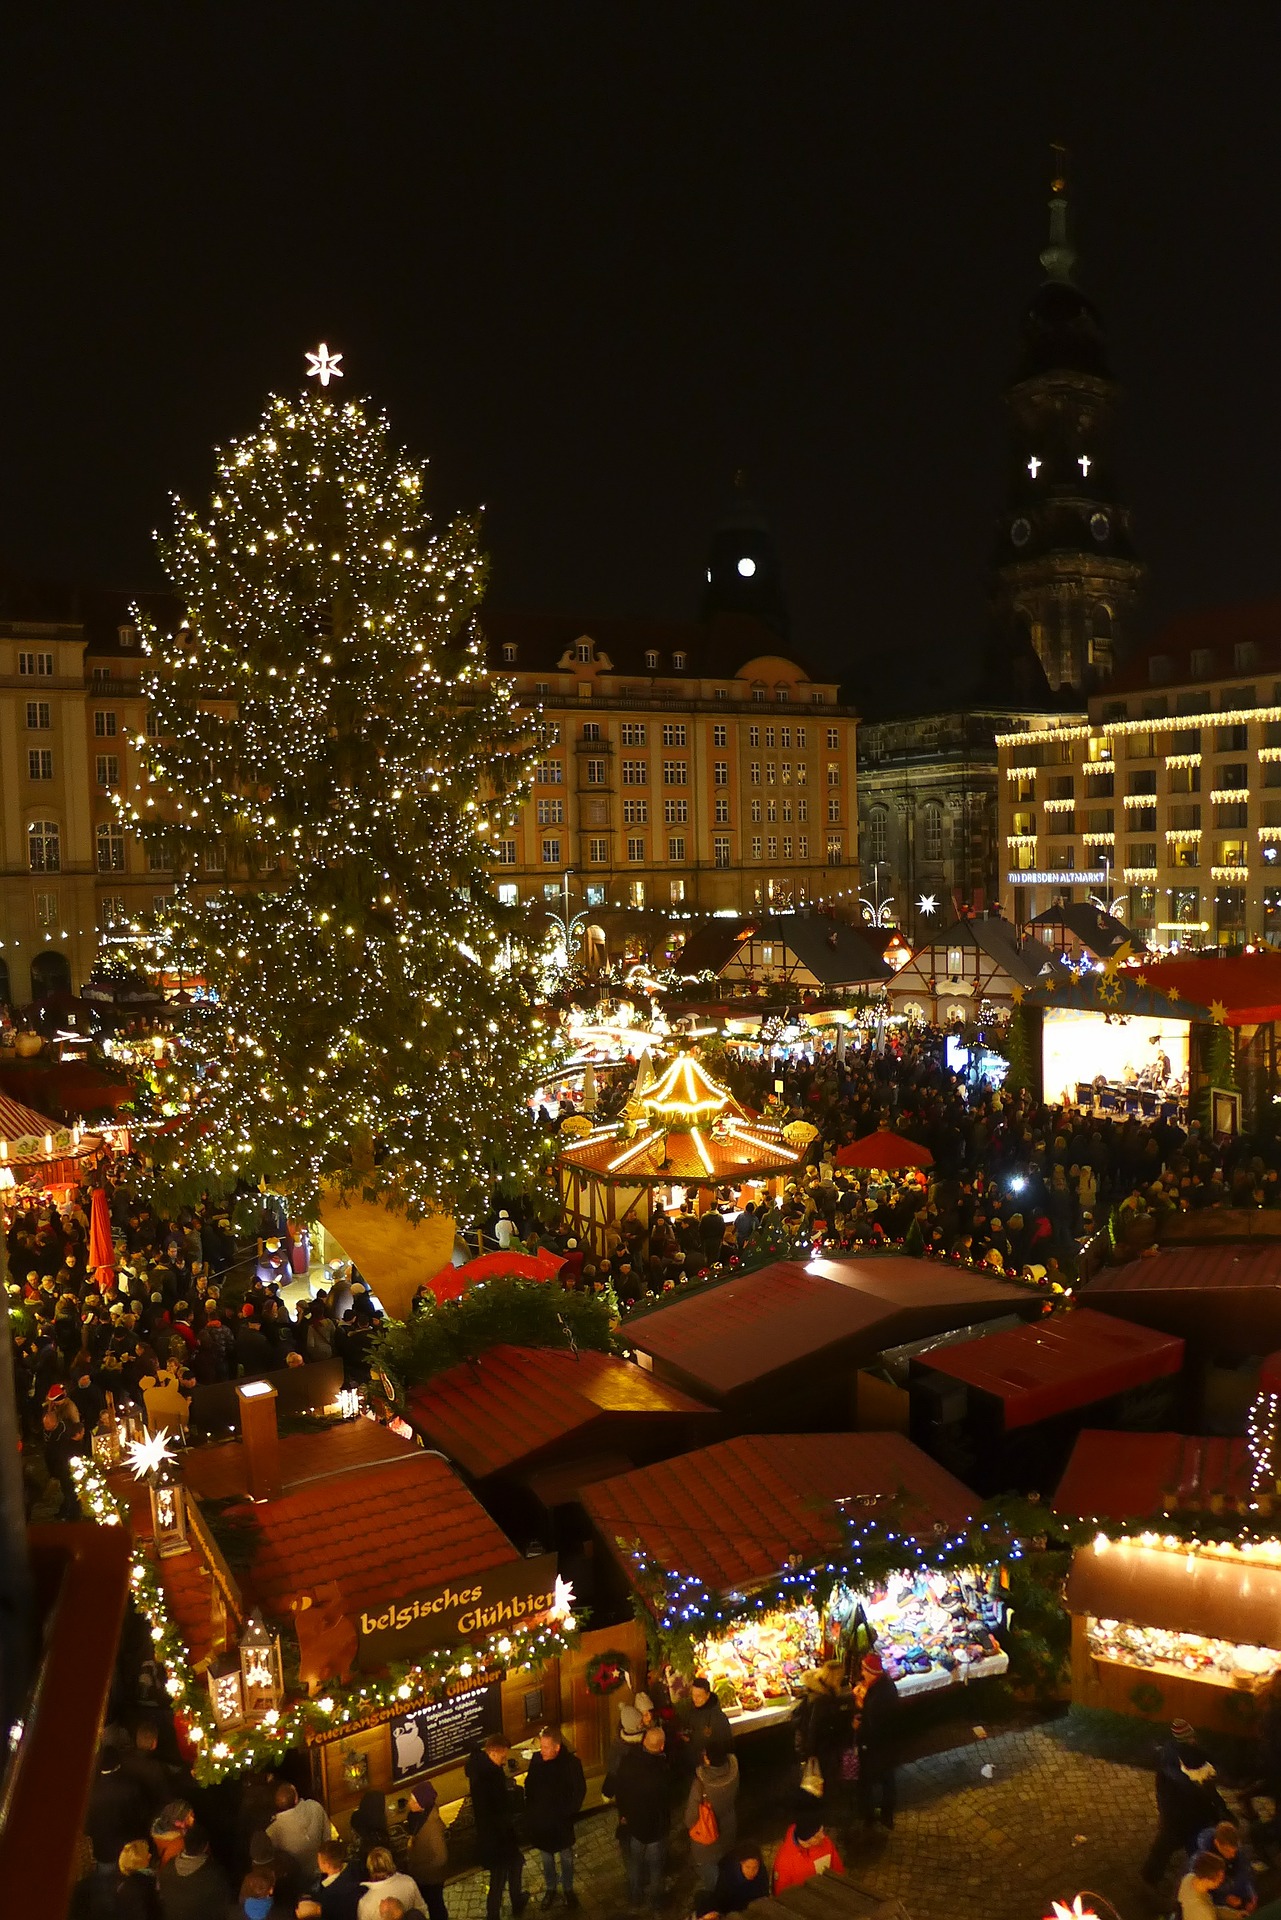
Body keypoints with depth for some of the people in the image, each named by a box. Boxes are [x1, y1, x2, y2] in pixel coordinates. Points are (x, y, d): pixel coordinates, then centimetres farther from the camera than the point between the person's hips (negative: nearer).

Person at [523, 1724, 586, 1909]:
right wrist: (530, 1812, -2)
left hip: (562, 1822, -2)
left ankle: (568, 1889, 40)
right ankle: (550, 1889, 42)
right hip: (540, 1820, 2)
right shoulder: (536, 1760, -16)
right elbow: (529, 1786, -1)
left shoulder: (572, 1763, -22)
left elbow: (580, 1791, -11)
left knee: (566, 1857, 18)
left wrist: (568, 1812, -14)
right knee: (547, 1858, 20)